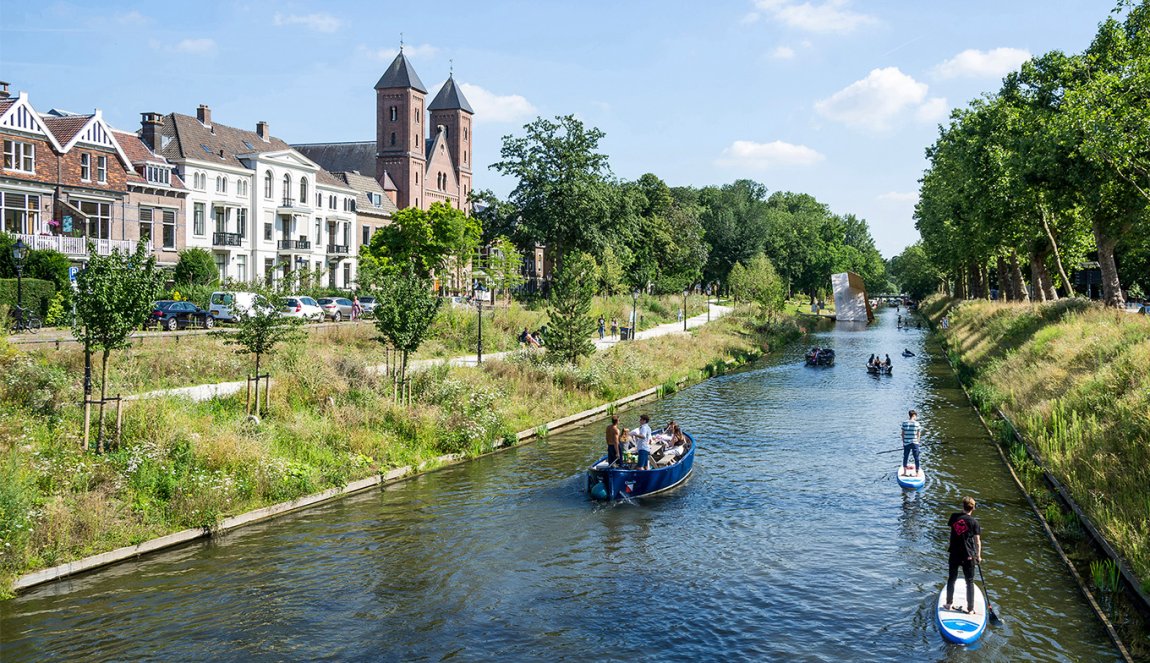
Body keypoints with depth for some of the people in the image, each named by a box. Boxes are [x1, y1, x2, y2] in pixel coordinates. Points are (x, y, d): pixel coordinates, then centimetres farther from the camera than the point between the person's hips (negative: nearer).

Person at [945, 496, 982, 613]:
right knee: (970, 582, 8)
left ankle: (949, 604, 26)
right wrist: (978, 556, 3)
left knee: (951, 579, 17)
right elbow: (977, 541, -8)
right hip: (968, 556, -2)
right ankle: (970, 609, 11)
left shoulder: (954, 517, -4)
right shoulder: (973, 522, -10)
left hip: (954, 554, 2)